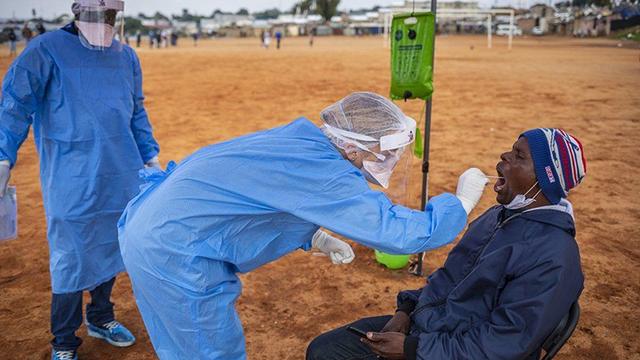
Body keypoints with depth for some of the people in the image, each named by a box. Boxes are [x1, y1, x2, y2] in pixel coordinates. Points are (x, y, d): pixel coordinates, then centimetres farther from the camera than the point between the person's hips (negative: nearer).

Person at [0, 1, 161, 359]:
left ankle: (101, 318, 38)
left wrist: (150, 155, 13)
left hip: (120, 178, 5)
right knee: (72, 257, 1)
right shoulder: (48, 49, -6)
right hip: (71, 181, -5)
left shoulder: (127, 57, 10)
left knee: (110, 247, 16)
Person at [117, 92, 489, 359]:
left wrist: (317, 237, 7)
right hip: (176, 255, -9)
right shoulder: (324, 173, -24)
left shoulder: (300, 143, 3)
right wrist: (463, 202, -7)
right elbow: (401, 231, -24)